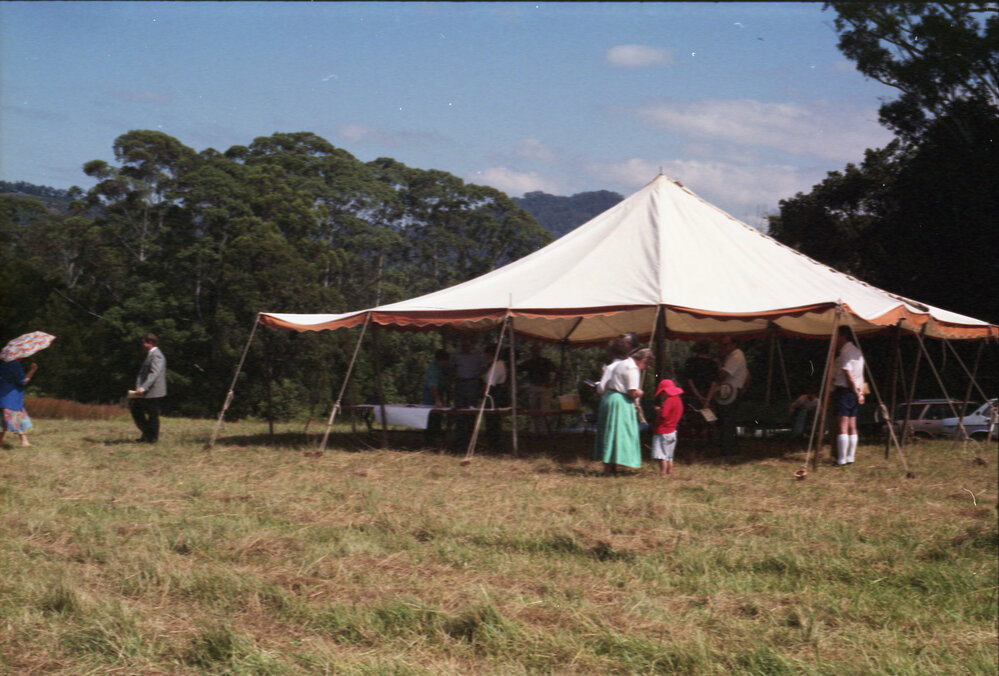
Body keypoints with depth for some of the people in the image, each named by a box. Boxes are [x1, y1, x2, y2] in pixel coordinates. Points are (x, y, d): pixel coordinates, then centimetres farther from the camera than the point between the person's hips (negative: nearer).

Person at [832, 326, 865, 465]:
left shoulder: (845, 353, -12)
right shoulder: (858, 352, 16)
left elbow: (849, 376, -15)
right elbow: (861, 375, 15)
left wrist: (857, 393, -6)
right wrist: (860, 392, 12)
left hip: (844, 391, -9)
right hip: (855, 393, 9)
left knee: (842, 427, -9)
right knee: (852, 427, 10)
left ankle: (841, 459, -11)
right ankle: (850, 457, 12)